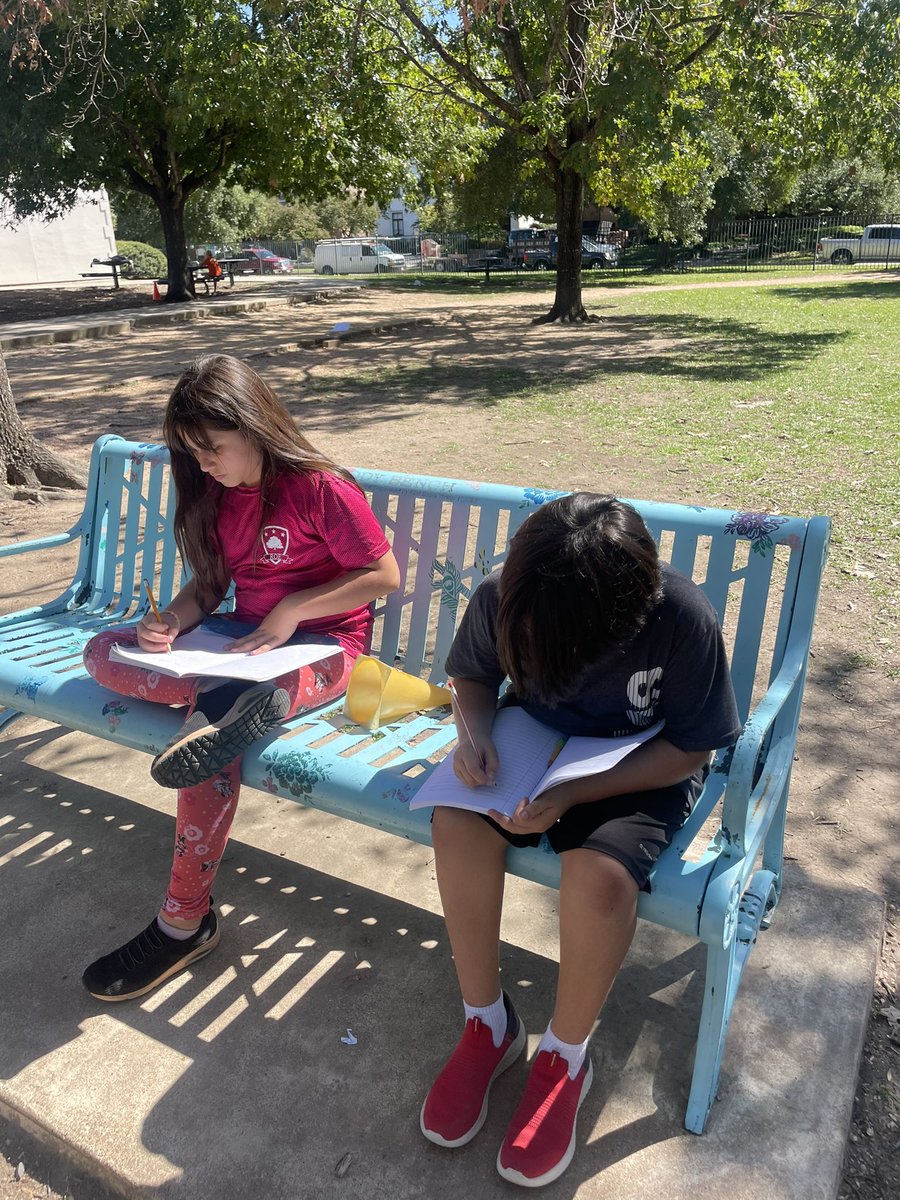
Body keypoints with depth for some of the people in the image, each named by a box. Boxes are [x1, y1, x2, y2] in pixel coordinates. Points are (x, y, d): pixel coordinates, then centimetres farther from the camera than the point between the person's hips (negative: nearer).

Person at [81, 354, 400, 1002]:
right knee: (104, 651, -8)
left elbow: (384, 576, -12)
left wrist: (292, 609, -17)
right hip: (243, 636, 8)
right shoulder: (217, 494, 8)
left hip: (322, 645, -8)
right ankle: (237, 701, -31)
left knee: (215, 737, -31)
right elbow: (209, 584, 15)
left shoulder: (322, 488, -14)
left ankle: (185, 923, -14)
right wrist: (171, 619, -7)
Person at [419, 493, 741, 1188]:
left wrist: (574, 794, -28)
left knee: (599, 872, -31)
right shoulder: (502, 597, -22)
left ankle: (565, 1057, -1)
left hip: (646, 763, -3)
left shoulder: (684, 621, -30)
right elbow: (471, 673, 0)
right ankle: (488, 1024, -1)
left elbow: (691, 748, -17)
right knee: (459, 825, -25)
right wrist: (475, 732, -22)